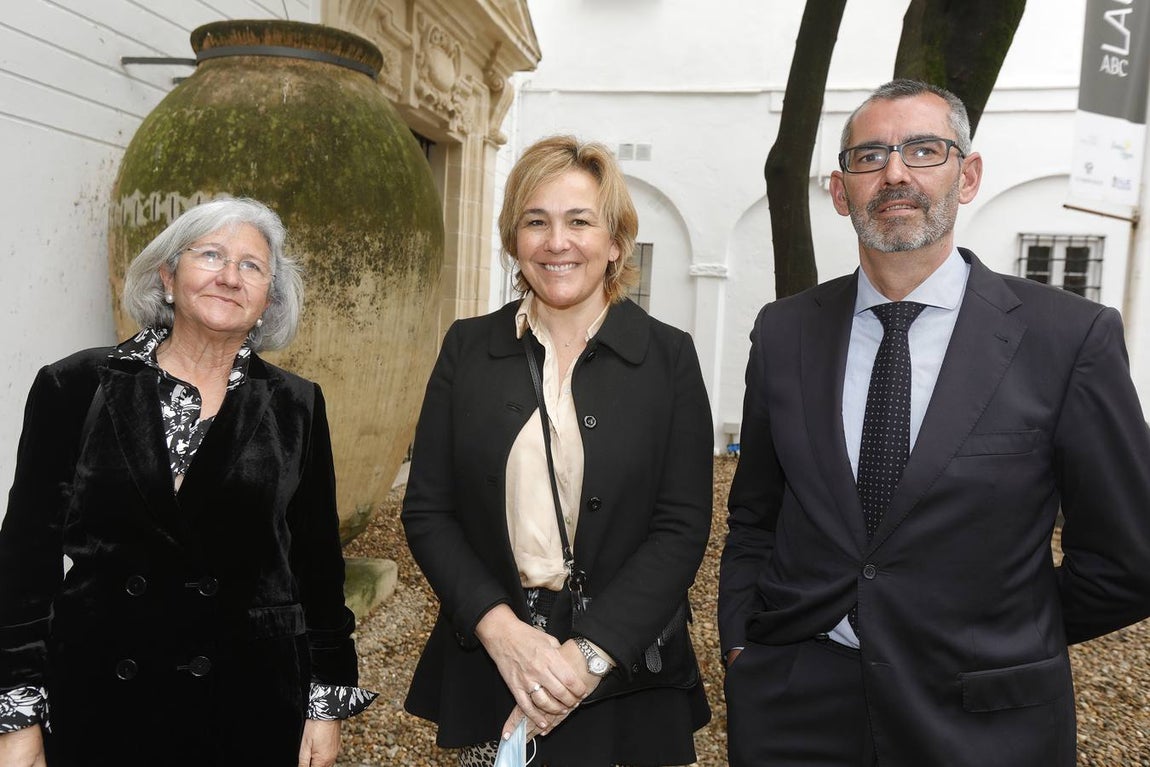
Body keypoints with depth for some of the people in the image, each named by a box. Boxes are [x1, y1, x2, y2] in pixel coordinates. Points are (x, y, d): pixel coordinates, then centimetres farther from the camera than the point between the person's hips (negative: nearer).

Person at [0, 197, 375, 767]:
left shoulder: (295, 406, -1)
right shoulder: (75, 388, -3)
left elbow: (317, 560, 2)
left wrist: (328, 704, 2)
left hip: (253, 700, 0)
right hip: (99, 704, 0)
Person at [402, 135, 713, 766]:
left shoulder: (667, 357, -5)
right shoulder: (468, 347, 0)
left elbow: (683, 525, -8)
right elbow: (426, 510, -2)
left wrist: (589, 655, -17)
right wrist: (502, 630, -15)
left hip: (625, 678, -1)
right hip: (487, 666, 1)